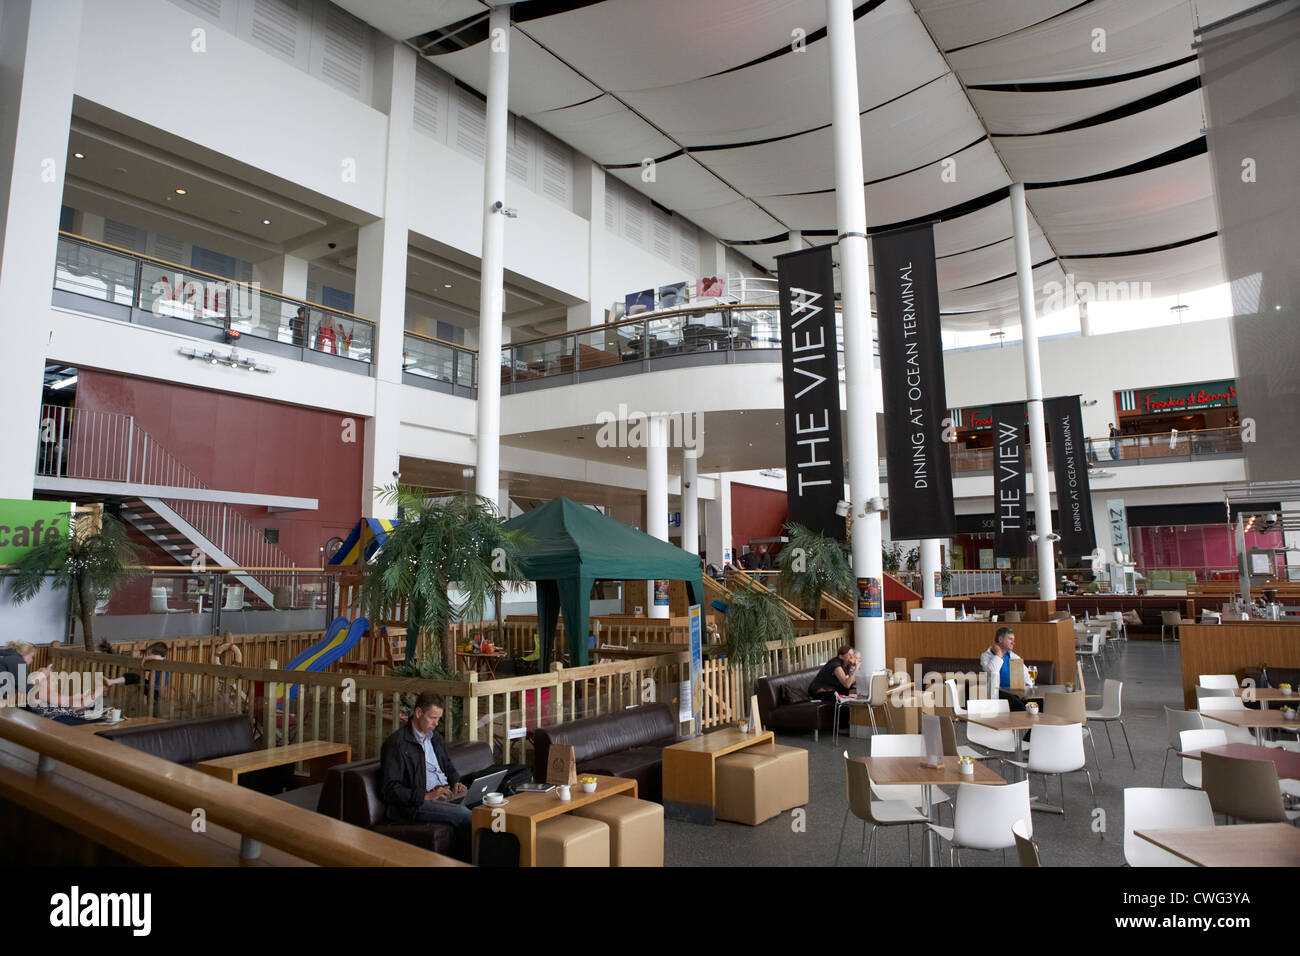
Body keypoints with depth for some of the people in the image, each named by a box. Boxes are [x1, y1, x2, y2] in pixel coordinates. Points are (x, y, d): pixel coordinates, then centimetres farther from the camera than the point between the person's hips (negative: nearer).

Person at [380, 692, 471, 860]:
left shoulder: (435, 737, 19)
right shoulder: (396, 744, -7)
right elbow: (389, 790, -12)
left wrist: (456, 783, 7)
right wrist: (426, 796, -19)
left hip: (446, 794, 8)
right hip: (415, 804, -7)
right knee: (464, 815, -30)